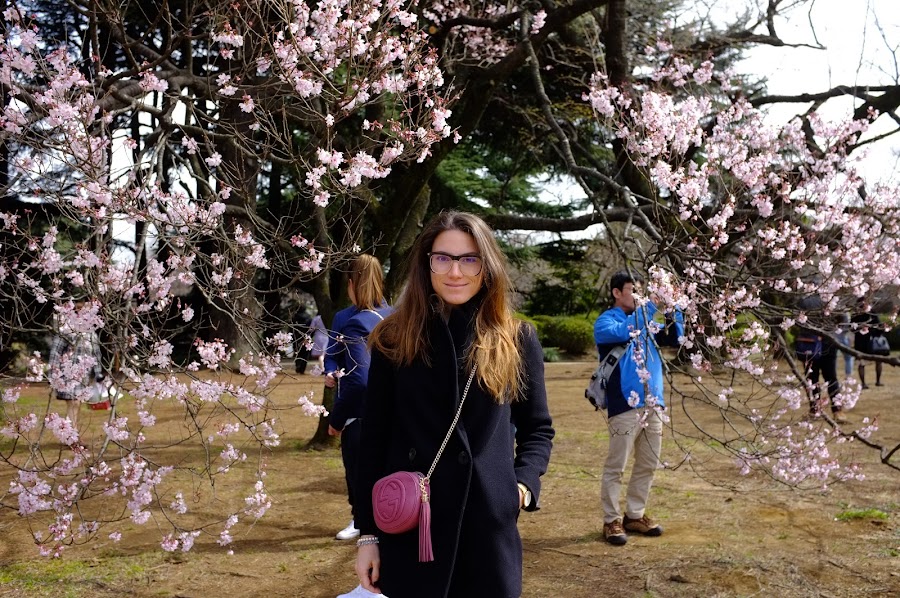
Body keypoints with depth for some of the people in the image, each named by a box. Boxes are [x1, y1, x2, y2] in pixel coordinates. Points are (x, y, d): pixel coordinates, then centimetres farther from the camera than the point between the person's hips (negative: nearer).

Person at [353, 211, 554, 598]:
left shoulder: (517, 340, 2)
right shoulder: (394, 339, 1)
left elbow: (538, 429, 10)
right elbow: (374, 439, 2)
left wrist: (524, 484, -9)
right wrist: (368, 533, 0)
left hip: (489, 525, 0)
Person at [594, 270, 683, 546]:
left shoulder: (645, 318, 15)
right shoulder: (605, 321, -4)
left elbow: (674, 338, 14)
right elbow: (623, 332, -25)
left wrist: (672, 311, -1)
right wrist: (650, 307, -22)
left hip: (653, 404, 7)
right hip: (625, 405, -7)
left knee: (648, 465, 13)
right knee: (616, 467, -2)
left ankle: (635, 515, 25)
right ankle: (612, 521, 8)